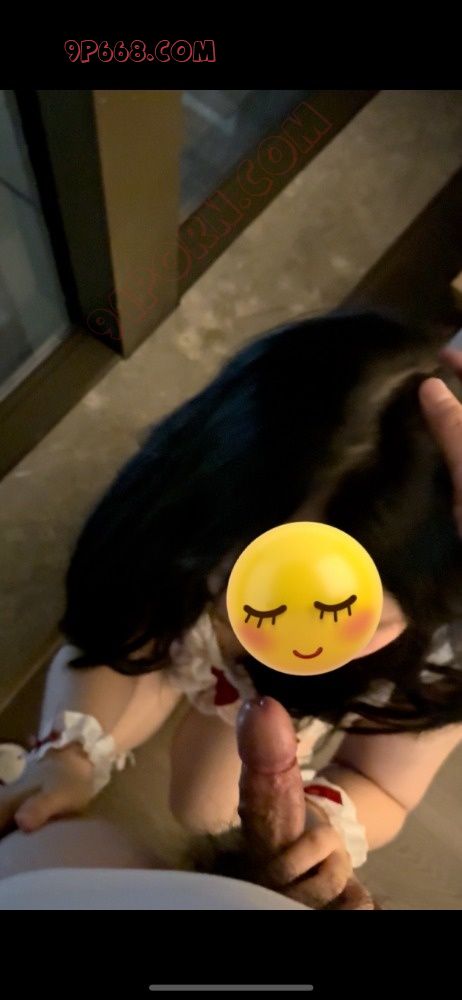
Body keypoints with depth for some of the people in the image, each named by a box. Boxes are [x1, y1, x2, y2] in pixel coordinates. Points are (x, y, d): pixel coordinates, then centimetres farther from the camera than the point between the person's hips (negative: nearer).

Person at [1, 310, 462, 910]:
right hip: (181, 628, 1)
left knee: (206, 809, 7)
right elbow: (103, 649, -26)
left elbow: (382, 790, -24)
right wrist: (73, 753, -46)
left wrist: (328, 820, -48)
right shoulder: (173, 534, -43)